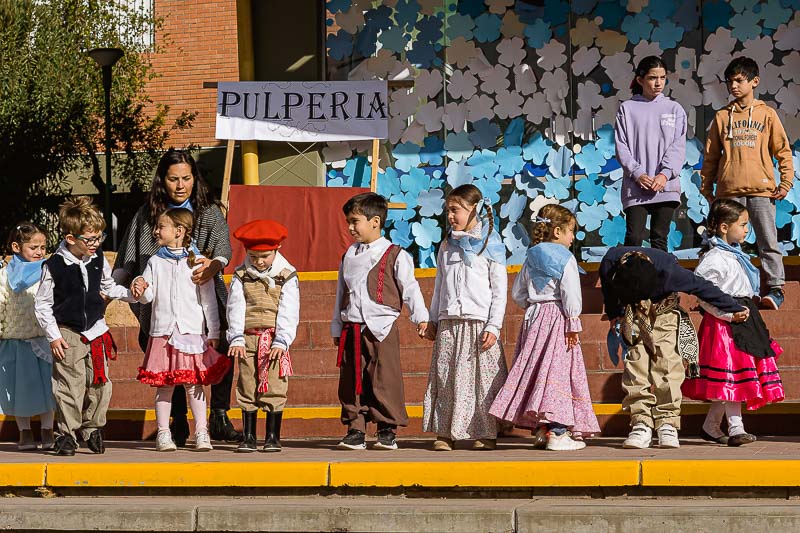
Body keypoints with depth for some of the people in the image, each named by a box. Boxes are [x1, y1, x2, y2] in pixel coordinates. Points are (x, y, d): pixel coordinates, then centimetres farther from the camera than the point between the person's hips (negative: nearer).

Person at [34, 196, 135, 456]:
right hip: (67, 334, -4)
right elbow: (42, 304, -5)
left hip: (97, 331, 4)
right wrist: (53, 336, -9)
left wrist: (132, 293, 4)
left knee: (100, 386, 5)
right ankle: (67, 434, 8)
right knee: (70, 387, -4)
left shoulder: (99, 261, 2)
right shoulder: (54, 266, -11)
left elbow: (109, 288, 20)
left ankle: (93, 430, 22)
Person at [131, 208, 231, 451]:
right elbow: (148, 296, 6)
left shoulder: (197, 262, 3)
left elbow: (208, 300, 5)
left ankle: (201, 433, 3)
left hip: (192, 332, -2)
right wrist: (140, 289, -17)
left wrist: (213, 332, 3)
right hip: (162, 332, 2)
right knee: (164, 384, 2)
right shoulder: (155, 262, 10)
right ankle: (163, 433, 8)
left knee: (195, 383, -2)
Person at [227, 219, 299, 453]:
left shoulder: (287, 276, 0)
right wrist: (236, 339, -10)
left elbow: (288, 312, -4)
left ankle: (273, 437, 6)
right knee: (247, 388, 3)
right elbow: (235, 308, 0)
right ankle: (249, 437, 10)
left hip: (275, 340, -2)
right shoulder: (240, 276, 5)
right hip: (248, 339, 2)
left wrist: (281, 342, -14)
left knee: (274, 389, -2)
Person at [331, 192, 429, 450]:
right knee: (351, 383, 4)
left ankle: (387, 431, 3)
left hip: (381, 329, -5)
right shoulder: (349, 256, 16)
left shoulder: (394, 255, -2)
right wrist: (337, 328, 21)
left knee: (384, 381, -6)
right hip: (352, 330, 5)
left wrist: (420, 317, -7)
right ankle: (355, 431, 9)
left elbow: (409, 288, -1)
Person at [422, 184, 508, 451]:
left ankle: (486, 433, 1)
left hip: (480, 324, -4)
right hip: (449, 324, 4)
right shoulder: (446, 247, 16)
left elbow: (500, 290, -2)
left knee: (482, 379, -5)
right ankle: (445, 432, 5)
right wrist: (433, 320, 15)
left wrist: (493, 326, -9)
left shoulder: (491, 246, 1)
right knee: (446, 378, 1)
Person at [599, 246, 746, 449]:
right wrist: (614, 314, 12)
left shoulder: (666, 268, -33)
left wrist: (734, 308, -11)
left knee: (666, 365, -16)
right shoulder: (609, 265, -27)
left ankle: (667, 424, -14)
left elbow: (702, 287, -21)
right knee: (636, 364, -13)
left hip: (664, 312, -2)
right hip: (633, 316, 2)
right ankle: (641, 423, -14)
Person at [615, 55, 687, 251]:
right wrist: (637, 173, -12)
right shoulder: (627, 109, 7)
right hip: (635, 186, -1)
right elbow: (621, 146, 1)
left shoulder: (674, 109, 9)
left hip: (666, 186, 1)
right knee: (634, 237, -8)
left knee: (660, 238, 4)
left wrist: (665, 174, -14)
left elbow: (678, 146, 1)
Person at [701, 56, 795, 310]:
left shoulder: (766, 114, 6)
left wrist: (786, 182, -2)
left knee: (768, 241, -5)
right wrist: (706, 186, 10)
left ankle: (776, 288, -4)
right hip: (729, 191, 2)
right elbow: (711, 155, 14)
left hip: (761, 189, -2)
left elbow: (783, 150, 7)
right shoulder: (722, 116, 12)